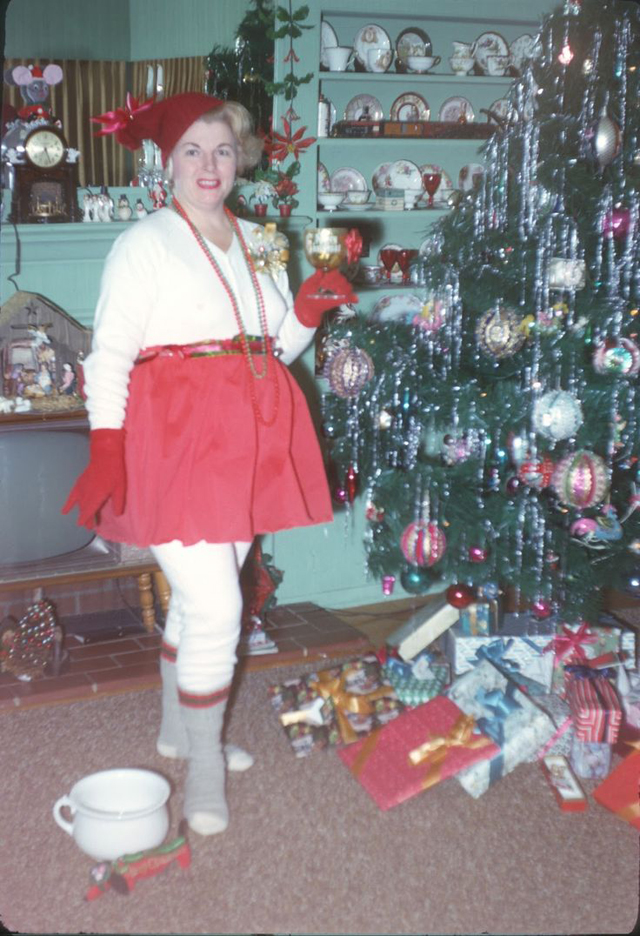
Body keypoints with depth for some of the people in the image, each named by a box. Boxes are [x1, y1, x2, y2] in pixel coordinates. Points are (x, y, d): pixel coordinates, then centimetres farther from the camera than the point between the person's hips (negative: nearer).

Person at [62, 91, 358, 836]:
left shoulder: (256, 242, 15)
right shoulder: (143, 244, -2)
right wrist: (106, 453, -16)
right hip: (175, 438, -6)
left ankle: (180, 728, 35)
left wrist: (309, 307, -2)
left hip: (246, 440, 6)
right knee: (215, 605, -10)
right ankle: (204, 770, 7)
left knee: (200, 594, 16)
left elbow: (278, 348, 18)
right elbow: (109, 355, -7)